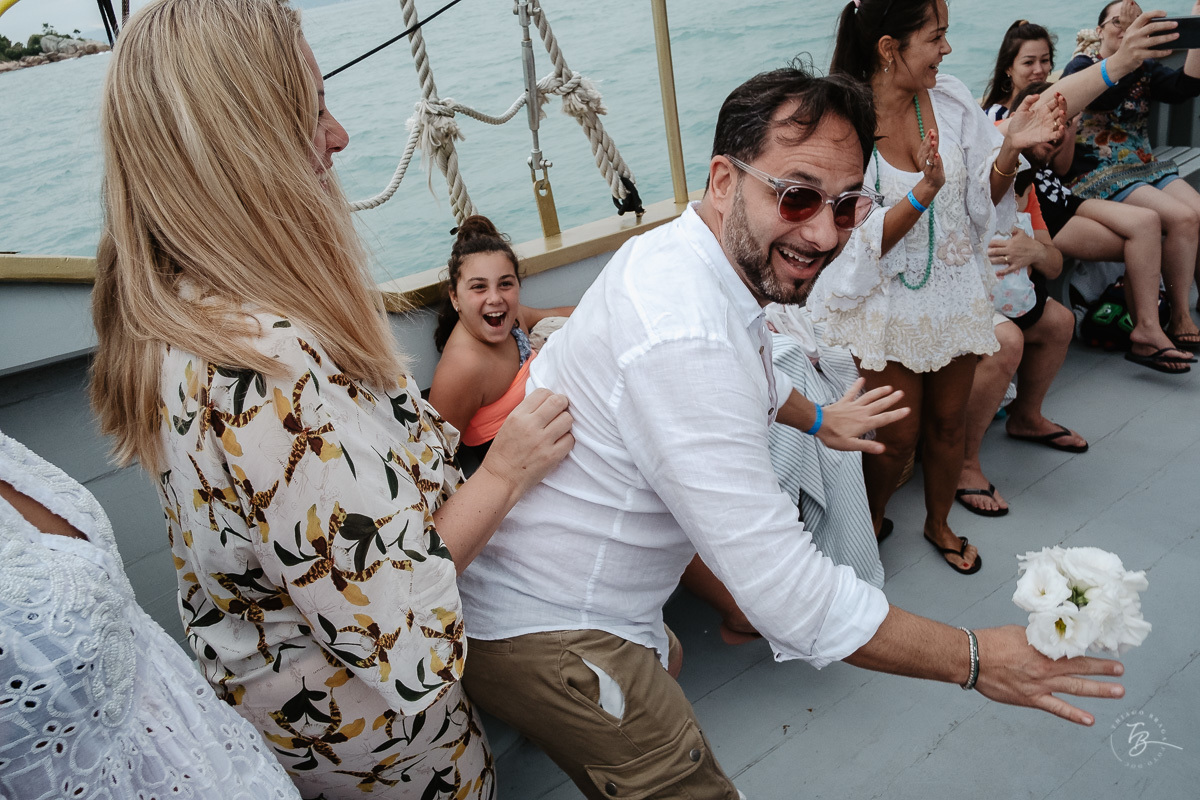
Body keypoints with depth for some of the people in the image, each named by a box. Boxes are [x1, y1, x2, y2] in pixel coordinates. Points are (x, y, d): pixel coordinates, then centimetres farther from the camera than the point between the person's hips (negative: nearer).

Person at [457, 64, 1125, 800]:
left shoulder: (688, 258, 0)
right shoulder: (684, 338, -34)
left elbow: (748, 371, 25)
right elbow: (792, 597, -31)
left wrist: (817, 420, 40)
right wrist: (976, 660, -18)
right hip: (542, 633, -10)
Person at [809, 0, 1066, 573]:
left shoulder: (952, 101, -4)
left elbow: (983, 199, 3)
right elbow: (861, 244, -19)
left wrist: (1010, 149, -15)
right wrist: (923, 192, -31)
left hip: (956, 294, 5)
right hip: (887, 304, -4)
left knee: (948, 421, 17)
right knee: (898, 436, 6)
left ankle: (939, 523, 42)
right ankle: (871, 521, 36)